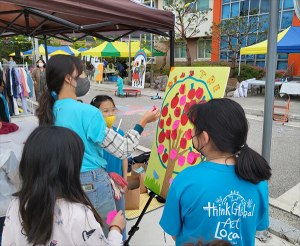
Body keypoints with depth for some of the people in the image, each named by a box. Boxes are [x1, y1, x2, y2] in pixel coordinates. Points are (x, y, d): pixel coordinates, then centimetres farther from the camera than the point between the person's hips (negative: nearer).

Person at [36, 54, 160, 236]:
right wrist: (143, 122, -6)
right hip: (93, 185, -7)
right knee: (108, 236, 14)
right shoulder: (87, 111, -20)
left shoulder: (51, 111, 1)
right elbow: (123, 150, -16)